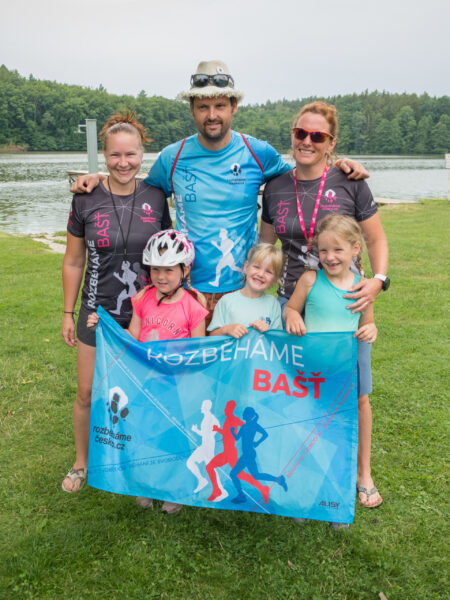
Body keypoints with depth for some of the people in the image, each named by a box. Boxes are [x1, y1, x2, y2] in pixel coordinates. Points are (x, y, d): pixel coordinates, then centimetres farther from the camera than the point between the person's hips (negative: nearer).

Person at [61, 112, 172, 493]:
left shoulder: (155, 198, -3)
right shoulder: (86, 200, -6)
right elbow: (73, 262, 2)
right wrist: (68, 313, 4)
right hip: (97, 312, 0)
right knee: (87, 394, 10)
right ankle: (82, 462, 34)